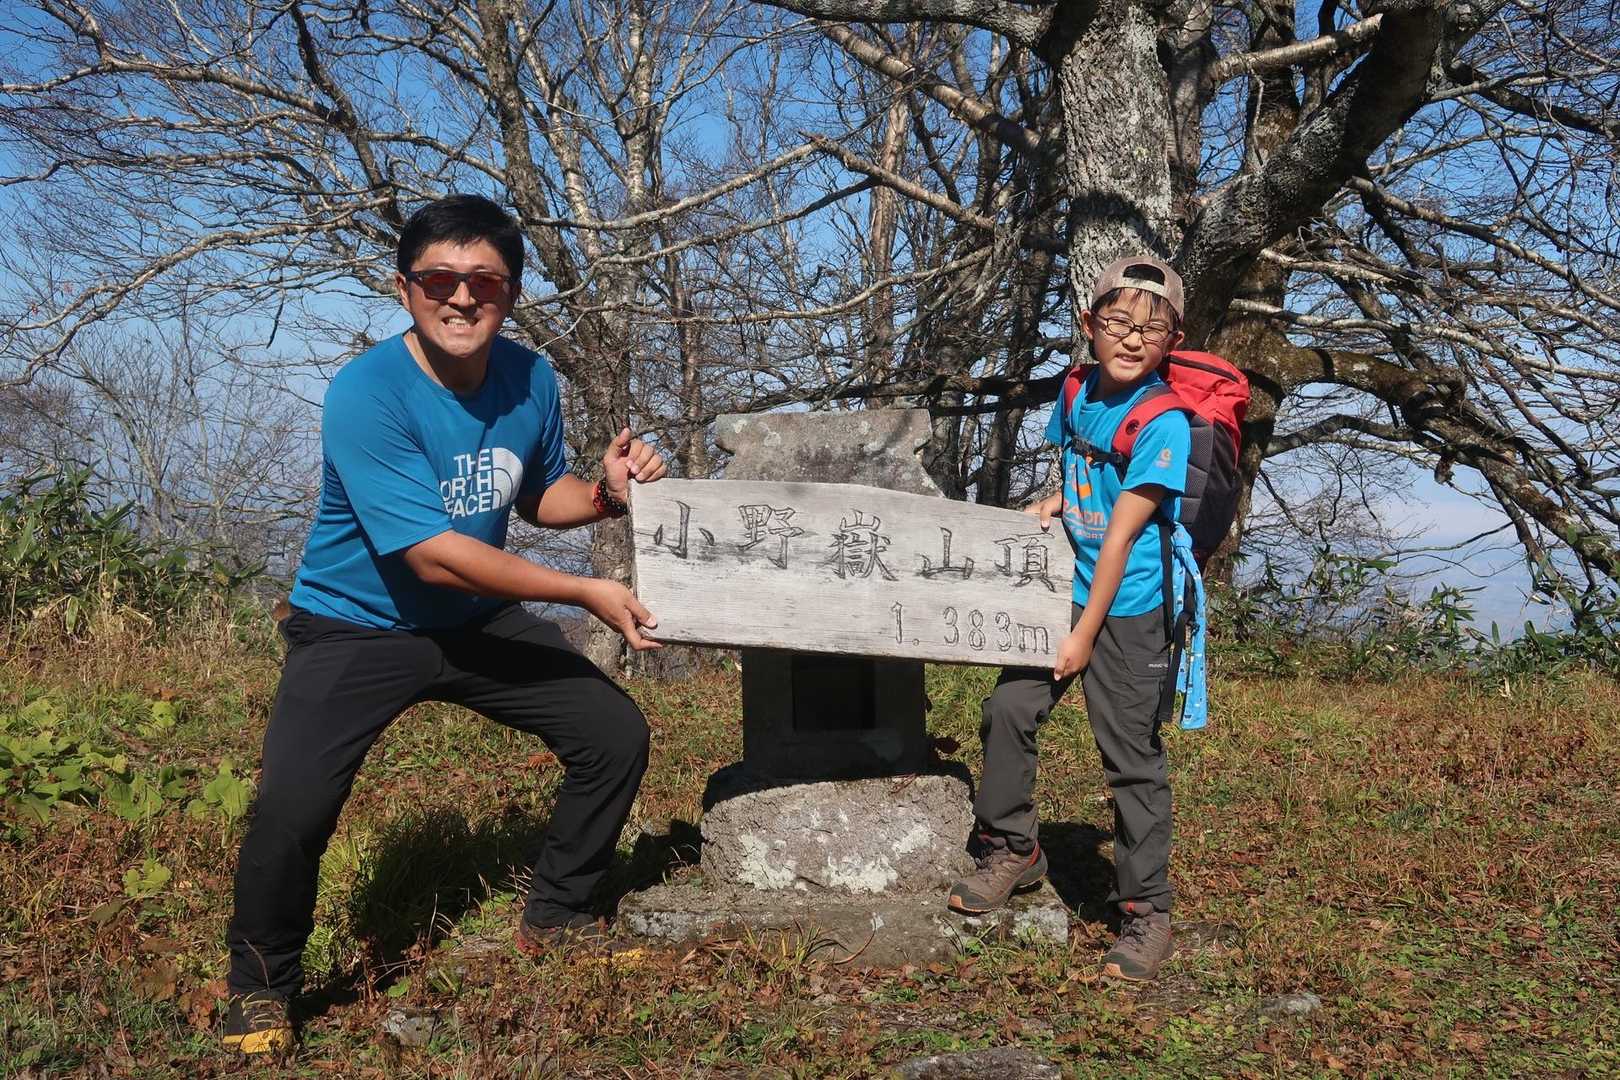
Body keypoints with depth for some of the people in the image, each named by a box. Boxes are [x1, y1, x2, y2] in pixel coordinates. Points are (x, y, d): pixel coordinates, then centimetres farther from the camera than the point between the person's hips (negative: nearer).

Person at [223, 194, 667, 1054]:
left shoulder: (529, 380, -7)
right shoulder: (366, 394, -26)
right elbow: (433, 555, -27)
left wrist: (604, 493, -12)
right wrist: (587, 593, -25)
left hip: (478, 620, 6)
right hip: (358, 627, -6)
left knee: (616, 735, 1)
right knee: (292, 807, -25)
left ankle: (554, 919, 25)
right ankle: (262, 985, 6)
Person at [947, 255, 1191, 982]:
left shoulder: (1163, 424, -16)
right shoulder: (1078, 393, 5)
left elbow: (1121, 533, -17)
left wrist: (1085, 634, -15)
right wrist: (1053, 504, 1)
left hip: (1129, 611, -7)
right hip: (1066, 590, 7)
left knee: (1132, 759, -1)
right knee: (1009, 708, 3)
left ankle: (1146, 912, 12)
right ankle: (1012, 850, 23)